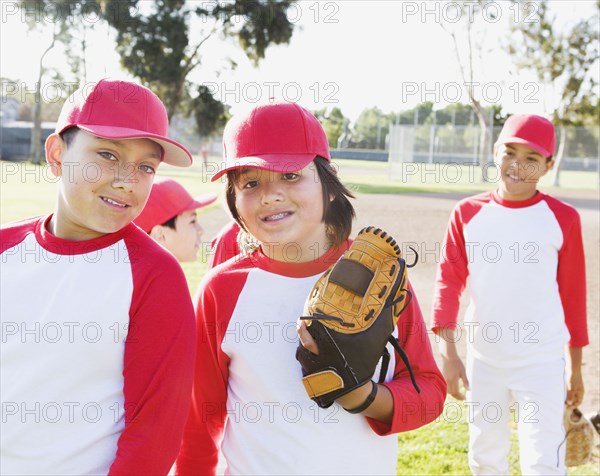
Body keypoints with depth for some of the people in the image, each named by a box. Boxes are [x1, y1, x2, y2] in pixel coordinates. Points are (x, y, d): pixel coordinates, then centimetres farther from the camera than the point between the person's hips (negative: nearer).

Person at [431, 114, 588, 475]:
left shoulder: (562, 218, -5)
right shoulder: (468, 213, 0)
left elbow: (573, 293, 1)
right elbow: (449, 281, -2)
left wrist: (576, 369, 5)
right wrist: (448, 352, -12)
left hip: (542, 362, -3)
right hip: (482, 360, 3)